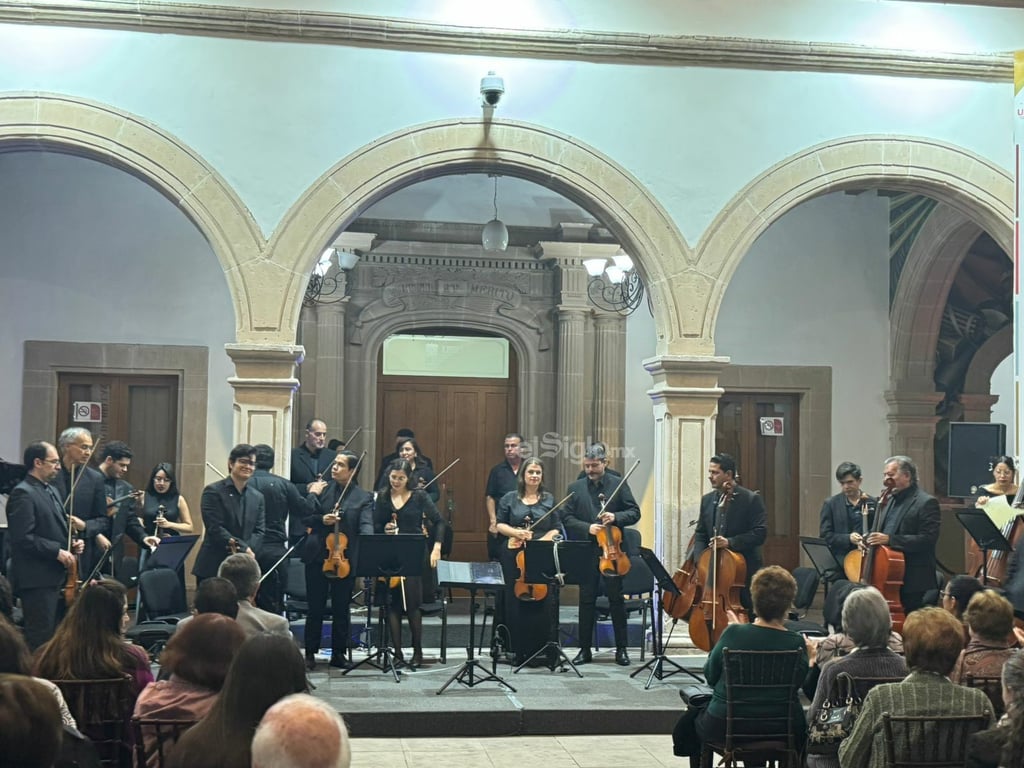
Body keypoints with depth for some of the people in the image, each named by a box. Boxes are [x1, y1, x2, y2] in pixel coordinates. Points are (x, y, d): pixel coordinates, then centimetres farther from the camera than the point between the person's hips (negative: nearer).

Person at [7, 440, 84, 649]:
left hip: (56, 577, 9)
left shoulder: (52, 491, 17)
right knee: (41, 639, -6)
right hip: (36, 579, -9)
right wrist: (57, 552, -19)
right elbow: (23, 538, -21)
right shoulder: (23, 494, -13)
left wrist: (71, 544, 8)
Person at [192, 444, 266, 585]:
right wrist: (244, 548, -16)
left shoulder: (257, 497, 15)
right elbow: (215, 528, -11)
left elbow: (260, 531, 7)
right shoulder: (213, 491, -2)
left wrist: (246, 551, -13)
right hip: (213, 568, -4)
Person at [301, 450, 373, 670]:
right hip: (317, 557, 1)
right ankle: (310, 653, 16)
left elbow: (366, 525, -10)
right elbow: (306, 518, 7)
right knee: (315, 608, 7)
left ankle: (339, 654, 19)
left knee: (342, 609, 7)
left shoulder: (363, 497, 2)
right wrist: (322, 519, -14)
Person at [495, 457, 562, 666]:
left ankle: (542, 650, 2)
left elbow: (556, 530, 8)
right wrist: (516, 532, -9)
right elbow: (500, 525, 9)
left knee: (543, 603, -5)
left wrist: (541, 541, -9)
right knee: (515, 602, -2)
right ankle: (519, 651, 6)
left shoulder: (549, 500, 10)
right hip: (515, 556, 0)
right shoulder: (510, 499, 9)